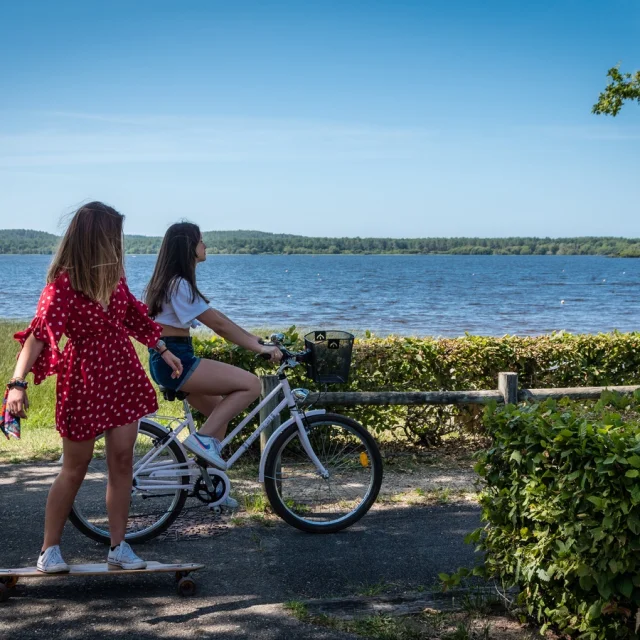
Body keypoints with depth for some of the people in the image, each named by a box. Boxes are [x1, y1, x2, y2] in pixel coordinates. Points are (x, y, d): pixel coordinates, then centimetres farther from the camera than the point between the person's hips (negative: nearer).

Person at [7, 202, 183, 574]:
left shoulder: (113, 276, 3)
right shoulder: (63, 285, -17)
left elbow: (134, 317, 17)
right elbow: (38, 335, -24)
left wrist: (164, 351, 21)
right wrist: (18, 383, -34)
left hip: (123, 376, 6)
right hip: (84, 381, -6)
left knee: (122, 460, 4)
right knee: (76, 468, 3)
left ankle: (119, 546, 13)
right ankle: (50, 548, 17)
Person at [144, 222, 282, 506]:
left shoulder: (172, 281, 15)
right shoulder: (180, 285, -16)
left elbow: (215, 319, 17)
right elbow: (219, 325, -17)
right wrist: (261, 347, -15)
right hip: (175, 361, -10)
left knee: (220, 410, 17)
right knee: (251, 384, -13)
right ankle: (203, 437, -9)